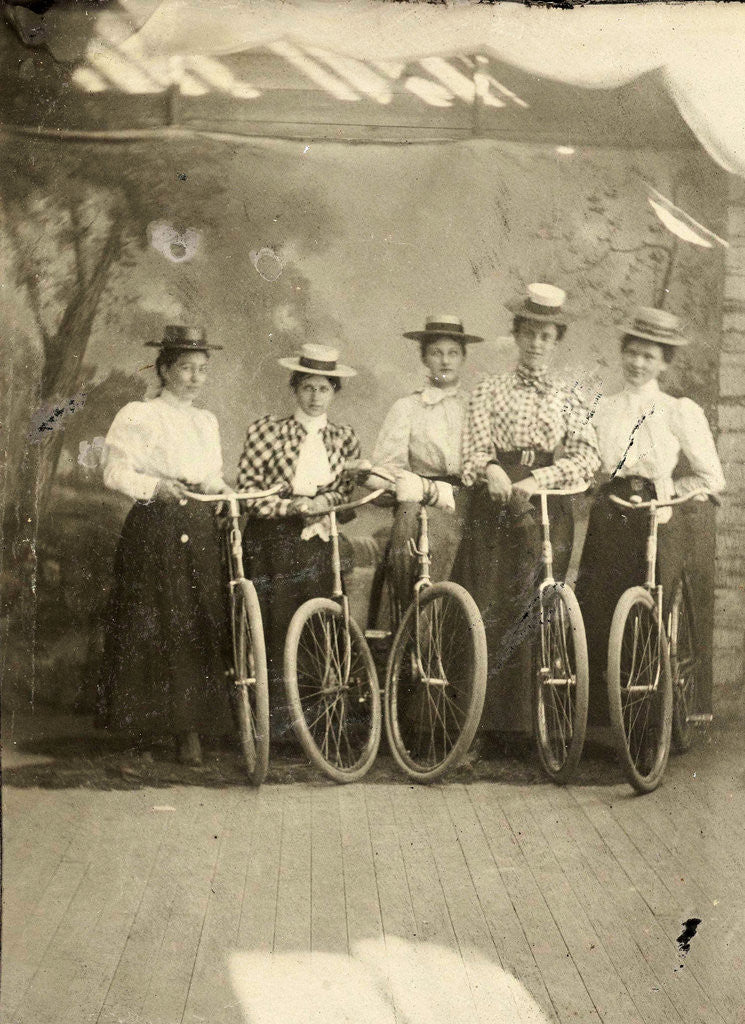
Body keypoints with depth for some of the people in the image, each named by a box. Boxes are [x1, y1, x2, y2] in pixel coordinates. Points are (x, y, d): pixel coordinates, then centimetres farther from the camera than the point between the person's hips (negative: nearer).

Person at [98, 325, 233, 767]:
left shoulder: (208, 421, 20)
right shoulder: (138, 415, 1)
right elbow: (116, 472, -6)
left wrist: (219, 490, 2)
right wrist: (154, 486, -20)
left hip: (201, 531, 5)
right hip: (153, 531, -5)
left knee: (201, 627, 0)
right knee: (152, 627, -4)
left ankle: (191, 729, 4)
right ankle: (145, 718, 8)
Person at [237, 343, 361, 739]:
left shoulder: (345, 439, 11)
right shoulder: (266, 429, 1)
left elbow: (345, 493, 11)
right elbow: (247, 487, -3)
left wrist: (324, 503, -10)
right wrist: (291, 506, -12)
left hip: (319, 542, 3)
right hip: (272, 540, -3)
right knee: (275, 624, -4)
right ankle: (274, 714, 6)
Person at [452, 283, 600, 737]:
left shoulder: (568, 397, 12)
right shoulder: (490, 390, 11)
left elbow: (588, 455, 0)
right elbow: (475, 448, 1)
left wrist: (537, 478, -15)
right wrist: (490, 469, -22)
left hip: (547, 508, 1)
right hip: (493, 505, -1)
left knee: (536, 611, -2)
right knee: (487, 609, -6)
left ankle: (526, 721, 5)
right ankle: (480, 721, -1)